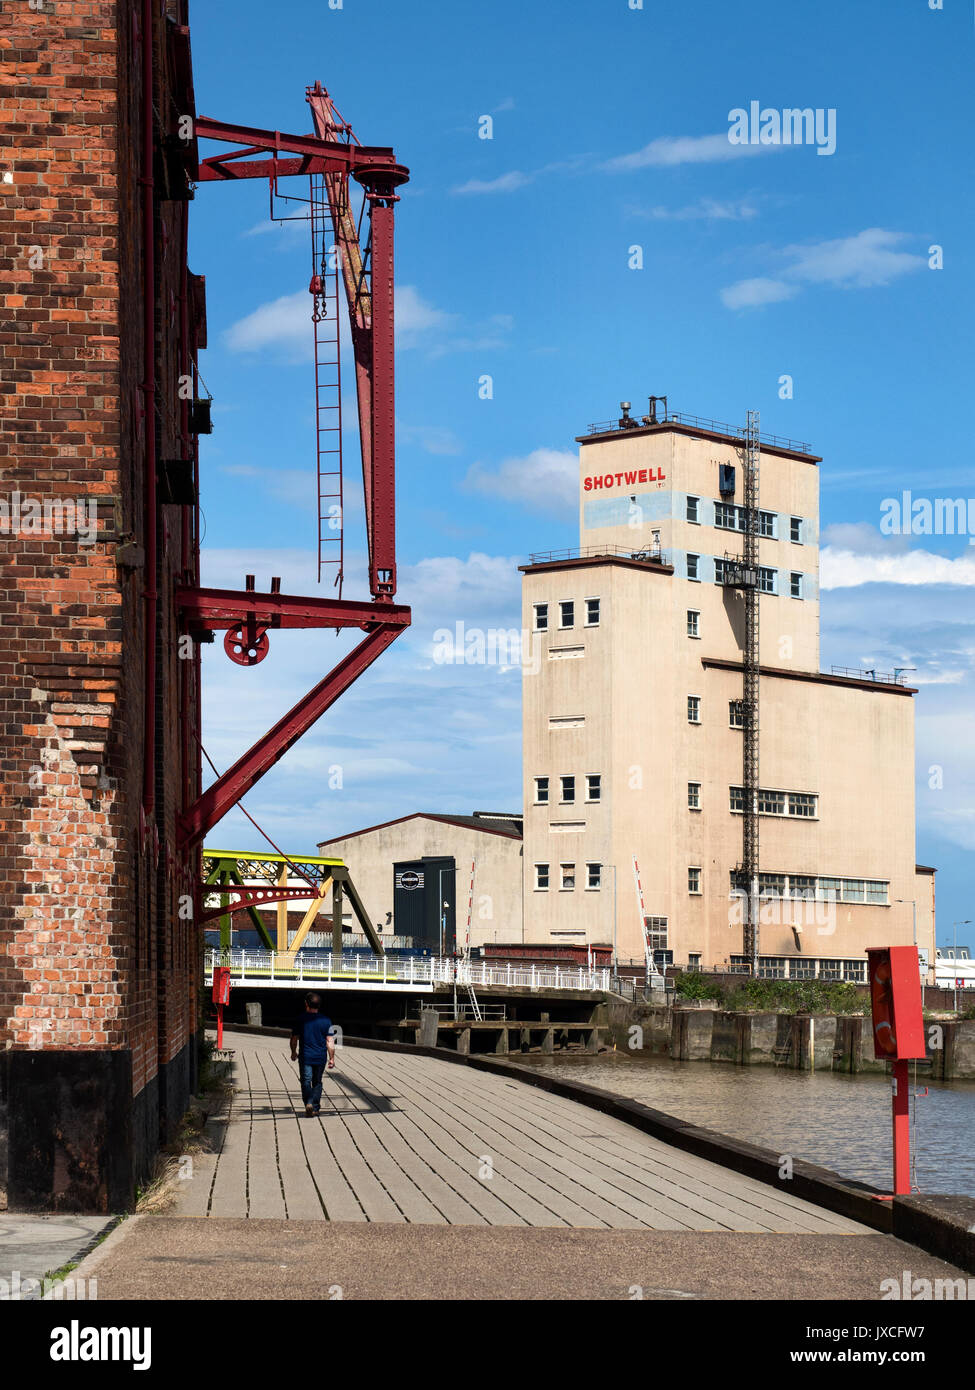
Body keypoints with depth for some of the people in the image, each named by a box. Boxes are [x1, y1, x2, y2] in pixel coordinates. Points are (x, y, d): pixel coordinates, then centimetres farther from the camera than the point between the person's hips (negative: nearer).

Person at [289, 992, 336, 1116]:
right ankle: (315, 1108, 13)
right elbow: (330, 1041, -3)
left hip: (305, 1056, -2)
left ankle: (308, 1102, -21)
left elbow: (294, 1039, 2)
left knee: (306, 1081, 2)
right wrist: (331, 1058, 3)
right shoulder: (326, 1021, -2)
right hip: (321, 1057, 2)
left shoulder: (301, 1020, -5)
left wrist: (294, 1052, 20)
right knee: (317, 1082, 15)